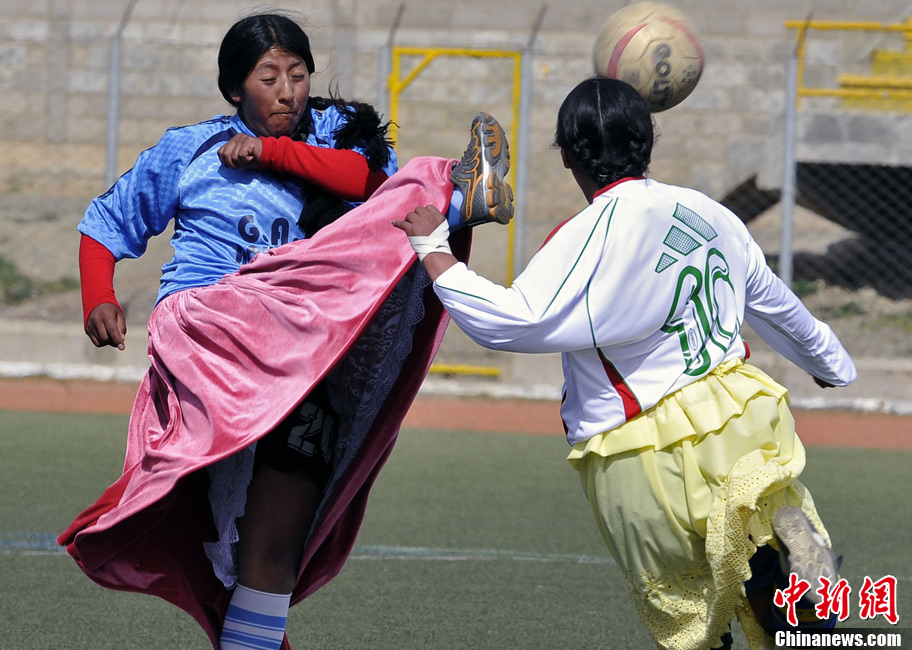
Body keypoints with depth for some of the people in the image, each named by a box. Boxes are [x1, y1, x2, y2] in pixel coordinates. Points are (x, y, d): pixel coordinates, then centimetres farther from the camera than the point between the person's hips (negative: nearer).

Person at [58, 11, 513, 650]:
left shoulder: (333, 135, 17)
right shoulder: (190, 151, 15)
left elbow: (369, 177, -6)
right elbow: (106, 224, 21)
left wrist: (272, 151, -11)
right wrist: (99, 302, 4)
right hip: (205, 328, -3)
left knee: (276, 545, -6)